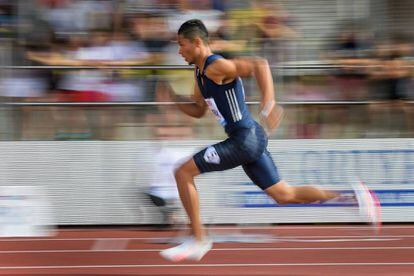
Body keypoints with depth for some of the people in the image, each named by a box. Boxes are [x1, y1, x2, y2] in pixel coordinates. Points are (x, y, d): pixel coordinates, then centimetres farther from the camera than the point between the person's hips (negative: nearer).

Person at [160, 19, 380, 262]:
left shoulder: (216, 67, -15)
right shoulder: (201, 73, 16)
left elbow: (259, 65, -28)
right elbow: (199, 111, 28)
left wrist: (268, 104, -37)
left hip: (245, 140, -10)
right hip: (251, 140, 10)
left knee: (184, 173, -8)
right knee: (284, 195, 12)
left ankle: (198, 240, -3)